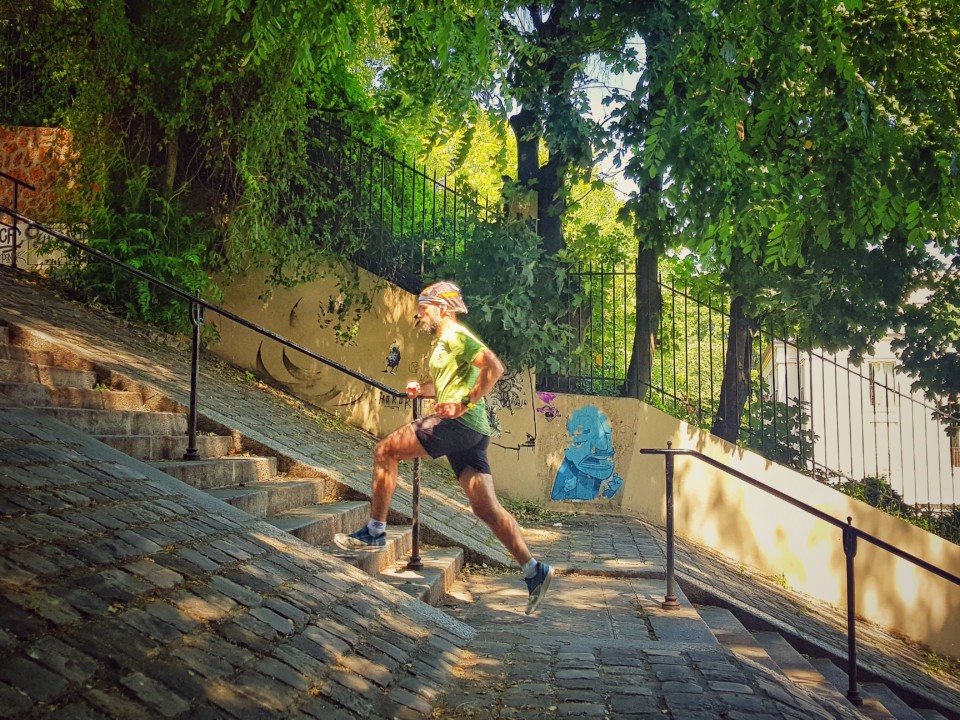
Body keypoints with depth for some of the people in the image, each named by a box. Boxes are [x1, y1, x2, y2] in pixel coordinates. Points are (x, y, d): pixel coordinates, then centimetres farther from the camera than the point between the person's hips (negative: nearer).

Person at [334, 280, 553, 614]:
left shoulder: (455, 335, -4)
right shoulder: (444, 341, 25)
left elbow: (494, 367, -19)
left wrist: (466, 403, -18)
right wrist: (421, 389, 21)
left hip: (456, 423, -10)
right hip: (471, 432, 10)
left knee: (385, 451, -1)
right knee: (486, 508, 5)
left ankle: (375, 531, 5)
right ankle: (534, 570, 3)